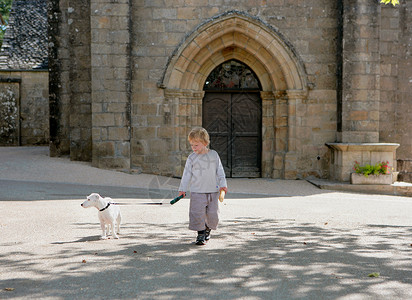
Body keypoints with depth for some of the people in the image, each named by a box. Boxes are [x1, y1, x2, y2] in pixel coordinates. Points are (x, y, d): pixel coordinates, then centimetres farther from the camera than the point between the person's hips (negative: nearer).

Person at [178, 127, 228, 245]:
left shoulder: (214, 155, 4)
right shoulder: (191, 158, 1)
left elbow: (220, 171, 10)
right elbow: (187, 174, 3)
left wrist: (223, 184, 3)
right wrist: (182, 189, 0)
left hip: (213, 191, 1)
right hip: (197, 192, -1)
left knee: (213, 213, 4)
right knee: (197, 213, -9)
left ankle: (208, 227, 31)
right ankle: (200, 233, 5)